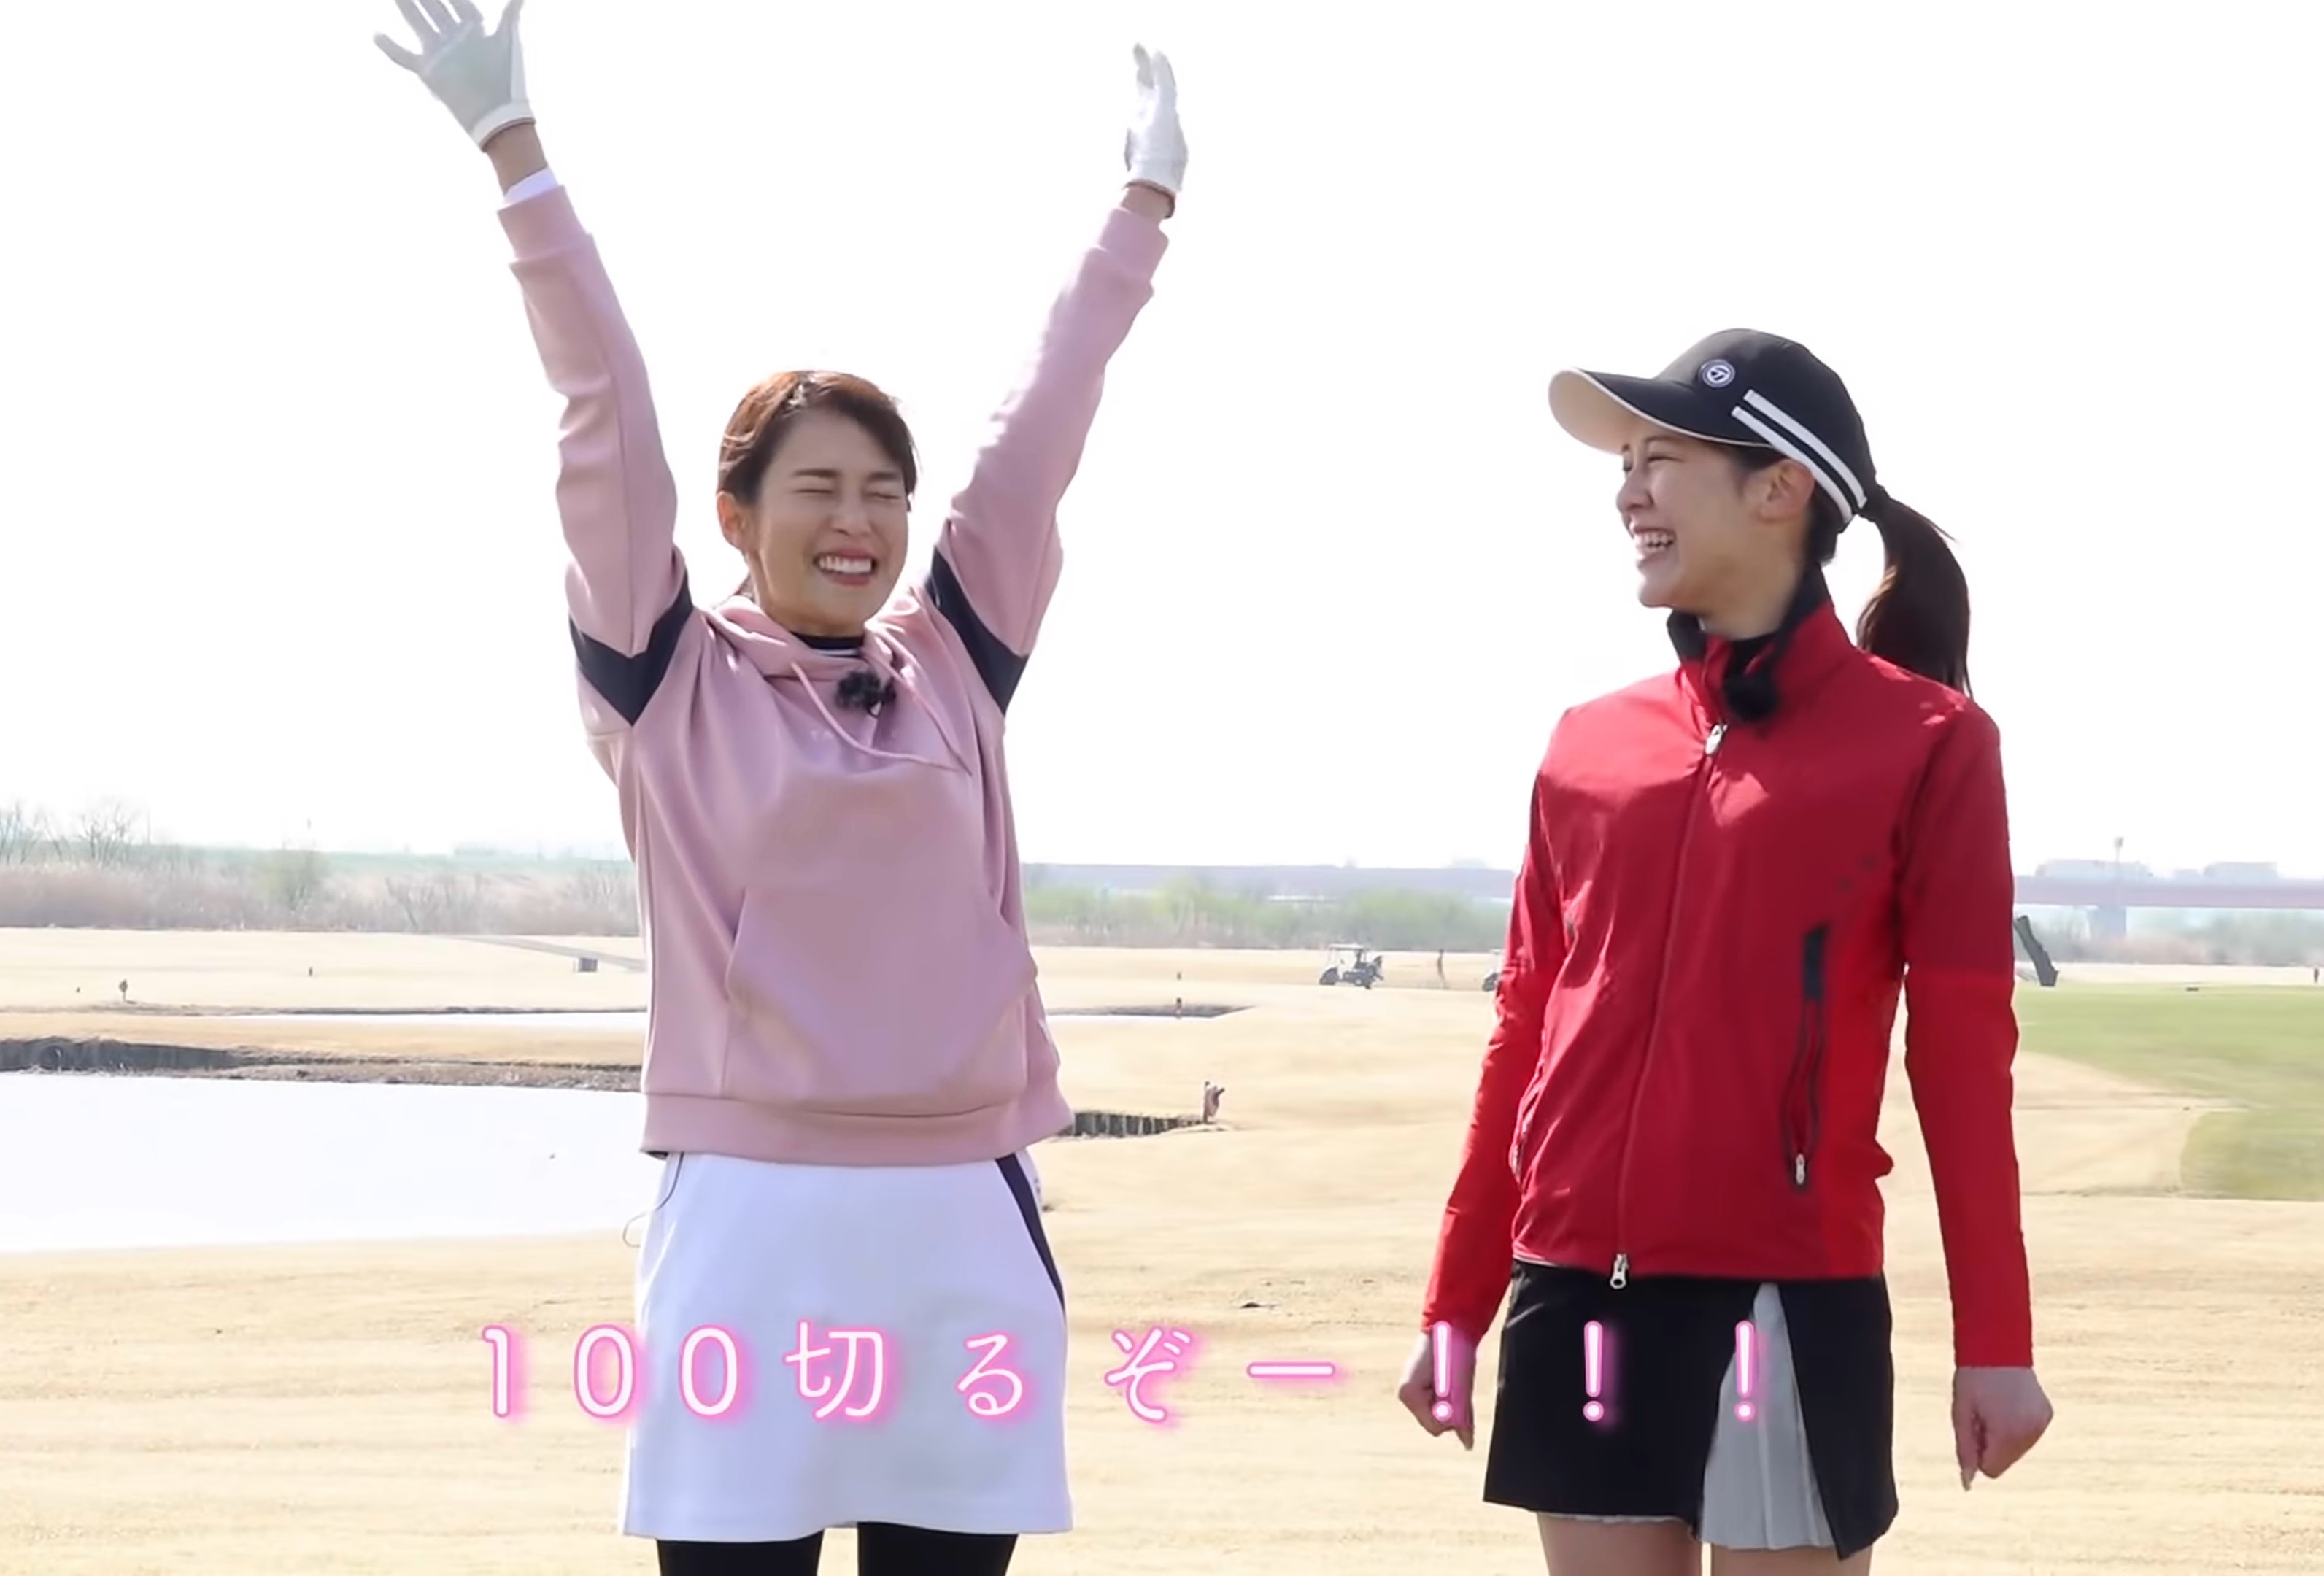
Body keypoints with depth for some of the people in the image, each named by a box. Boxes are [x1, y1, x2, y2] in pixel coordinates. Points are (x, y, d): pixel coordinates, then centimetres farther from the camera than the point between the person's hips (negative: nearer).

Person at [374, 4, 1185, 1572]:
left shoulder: (956, 666, 11)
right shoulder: (673, 683, 2)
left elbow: (1044, 429, 15)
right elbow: (610, 418, -2)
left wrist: (1147, 201, 21)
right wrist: (514, 148, -6)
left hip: (968, 1219, 4)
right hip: (758, 1216, -4)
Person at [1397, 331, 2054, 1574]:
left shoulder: (1923, 738, -2)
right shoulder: (1590, 743, 11)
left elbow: (1963, 1053, -4)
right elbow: (1527, 1030, 15)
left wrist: (1995, 1341, -7)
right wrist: (1457, 1303, 13)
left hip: (1787, 1304, -5)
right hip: (1576, 1303, 5)